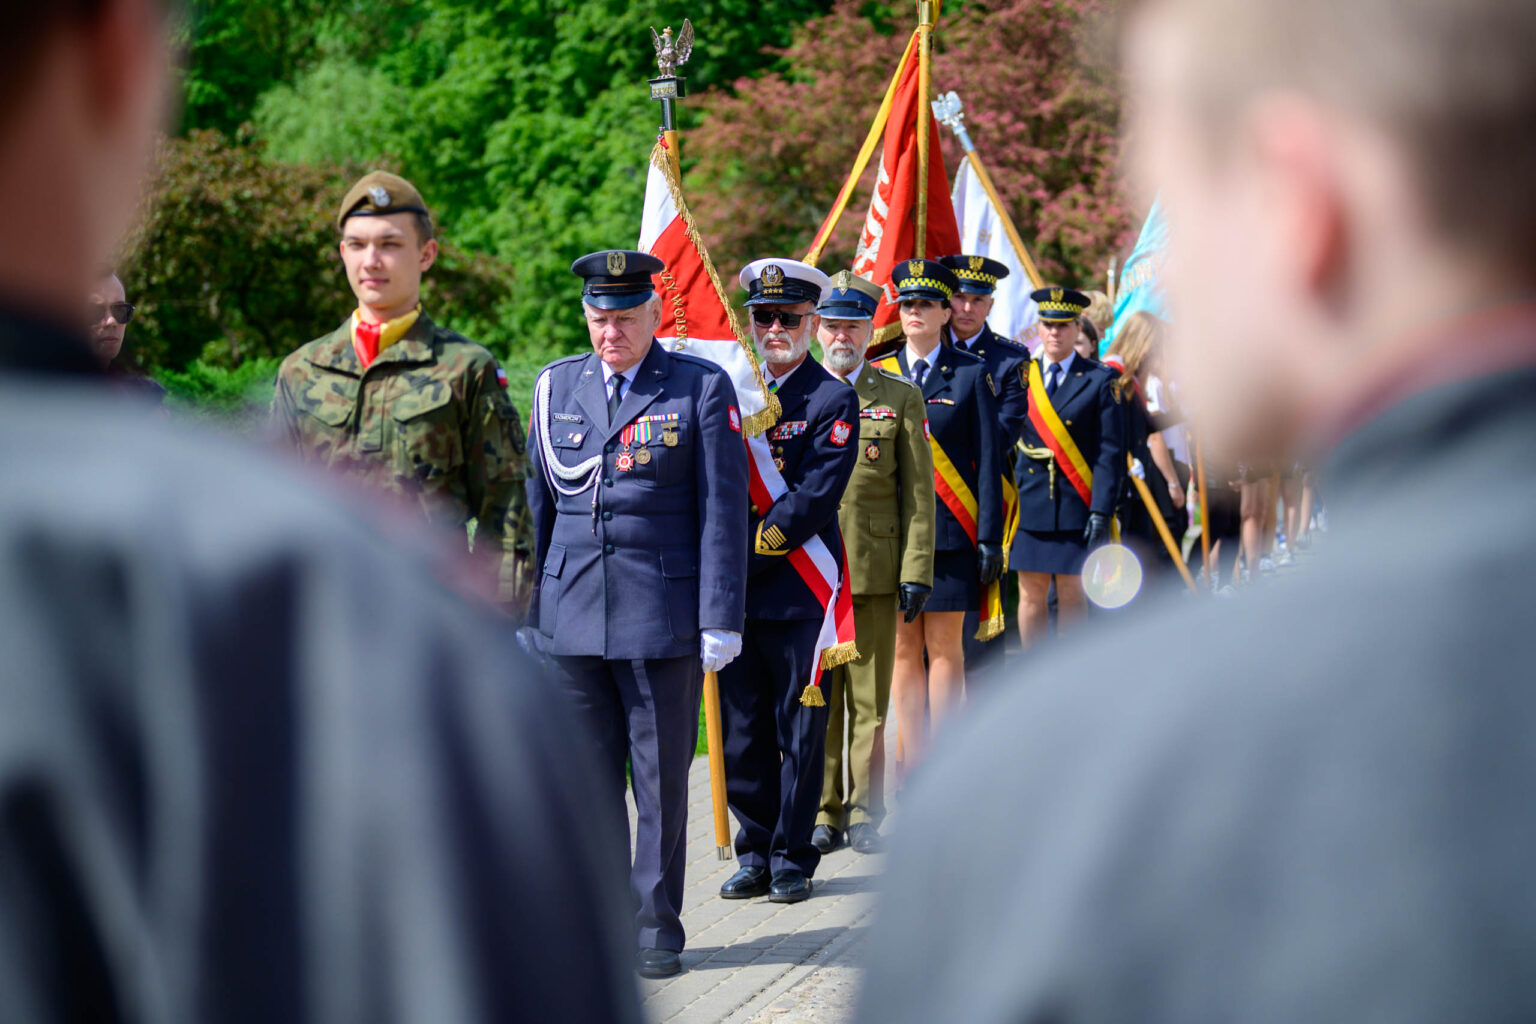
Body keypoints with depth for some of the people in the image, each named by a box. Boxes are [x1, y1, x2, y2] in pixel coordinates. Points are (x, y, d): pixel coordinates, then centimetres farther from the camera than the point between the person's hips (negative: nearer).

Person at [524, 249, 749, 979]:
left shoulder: (702, 389, 0)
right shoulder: (555, 386, 10)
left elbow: (723, 509, -2)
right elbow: (535, 503, 15)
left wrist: (720, 618, -7)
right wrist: (520, 611, 12)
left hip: (662, 617, -3)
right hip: (572, 615, 3)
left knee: (662, 776, 4)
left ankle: (657, 926, 14)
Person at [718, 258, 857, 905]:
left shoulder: (833, 401, -2)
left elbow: (814, 501, -11)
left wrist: (749, 554, -15)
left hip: (800, 590, -4)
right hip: (734, 591, 4)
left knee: (799, 732, 2)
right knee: (741, 731, 8)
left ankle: (792, 858, 12)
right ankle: (755, 854, 19)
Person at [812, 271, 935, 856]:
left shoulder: (900, 398, 6)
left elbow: (919, 493, 4)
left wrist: (916, 572, -3)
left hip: (875, 570, -1)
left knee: (870, 698, 3)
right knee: (816, 697, 3)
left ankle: (865, 813, 12)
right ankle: (824, 812, 11)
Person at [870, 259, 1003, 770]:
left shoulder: (972, 374, 4)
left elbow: (988, 460, 2)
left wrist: (989, 537, -4)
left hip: (950, 532, -2)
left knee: (944, 647, 2)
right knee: (902, 649, 4)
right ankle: (913, 761, 10)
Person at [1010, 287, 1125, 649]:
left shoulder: (1101, 380, 1)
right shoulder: (1020, 377, 8)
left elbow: (1110, 452, -2)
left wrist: (1102, 512, -10)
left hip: (1077, 505, -2)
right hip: (1029, 502, 2)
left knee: (1072, 594, 2)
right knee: (1031, 593, 4)